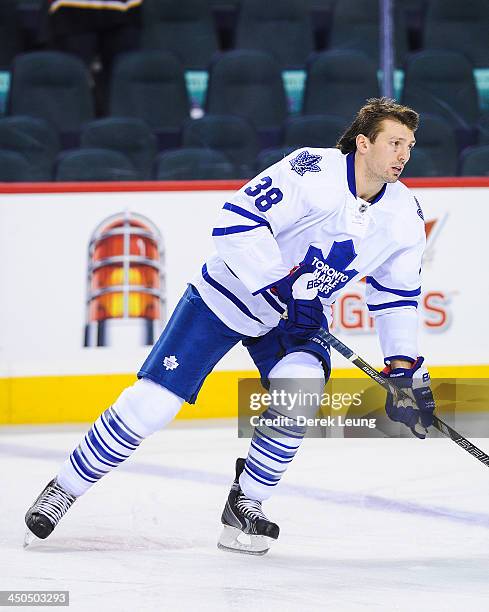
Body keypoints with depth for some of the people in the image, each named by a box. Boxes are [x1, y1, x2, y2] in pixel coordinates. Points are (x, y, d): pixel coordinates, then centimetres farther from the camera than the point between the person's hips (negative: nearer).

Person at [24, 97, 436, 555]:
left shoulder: (404, 215, -6)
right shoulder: (314, 170, -26)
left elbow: (397, 296, 6)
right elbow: (236, 222, -29)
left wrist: (405, 366, -4)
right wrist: (283, 287, -32)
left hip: (298, 316, 5)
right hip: (229, 295, -4)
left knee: (299, 383, -27)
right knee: (153, 403, -9)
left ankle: (245, 504, -8)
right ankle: (64, 488, 10)